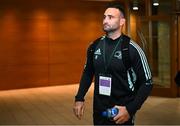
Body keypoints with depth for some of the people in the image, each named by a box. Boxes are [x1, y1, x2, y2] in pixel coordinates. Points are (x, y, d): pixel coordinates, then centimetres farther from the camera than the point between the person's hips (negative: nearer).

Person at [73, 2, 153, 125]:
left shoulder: (132, 49, -13)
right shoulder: (95, 46, 0)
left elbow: (147, 83, -10)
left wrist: (130, 109, -18)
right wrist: (79, 98, 3)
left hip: (122, 114, -4)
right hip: (98, 112, 4)